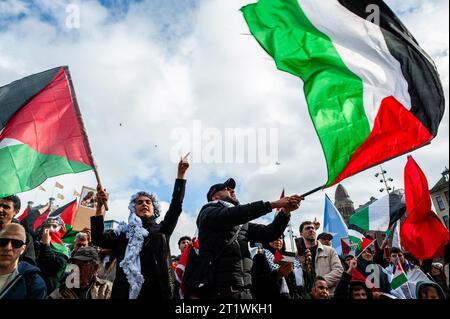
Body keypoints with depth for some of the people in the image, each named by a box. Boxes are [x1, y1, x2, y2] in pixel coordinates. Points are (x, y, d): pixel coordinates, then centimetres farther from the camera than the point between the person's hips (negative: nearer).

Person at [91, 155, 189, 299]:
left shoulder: (161, 230, 12)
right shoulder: (124, 232, 11)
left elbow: (176, 206, 2)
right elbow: (98, 239, -3)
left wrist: (181, 174, -5)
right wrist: (100, 206, -12)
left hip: (157, 292, 1)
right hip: (126, 292, 0)